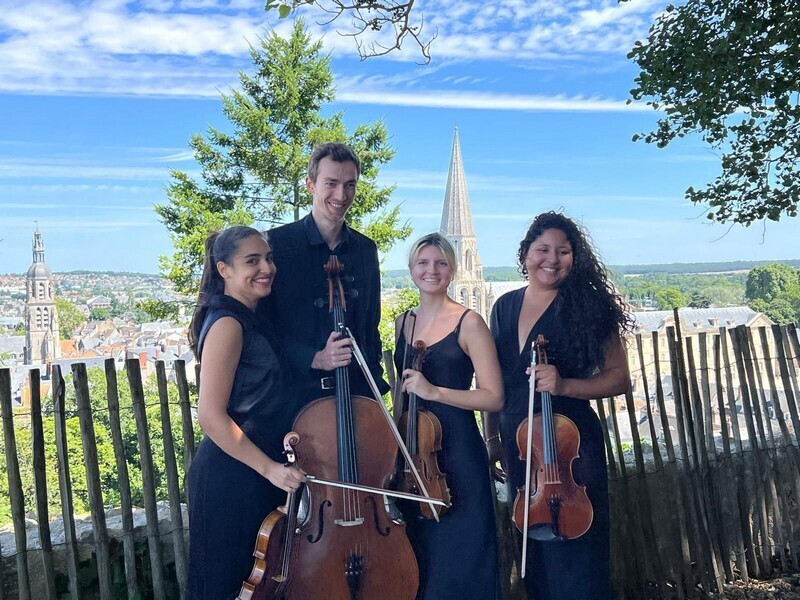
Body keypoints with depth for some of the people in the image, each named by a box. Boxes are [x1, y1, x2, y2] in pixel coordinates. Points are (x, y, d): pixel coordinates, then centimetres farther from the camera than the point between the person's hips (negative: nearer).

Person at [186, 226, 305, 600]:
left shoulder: (249, 320, 10)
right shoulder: (227, 324, -17)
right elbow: (211, 416, -22)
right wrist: (269, 467, -21)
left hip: (252, 472, 9)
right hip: (233, 476, -9)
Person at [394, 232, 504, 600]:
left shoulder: (468, 323, -6)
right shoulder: (403, 323, 10)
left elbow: (494, 398, -12)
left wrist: (435, 391, -20)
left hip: (457, 450, -5)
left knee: (456, 555, 4)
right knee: (415, 554, 14)